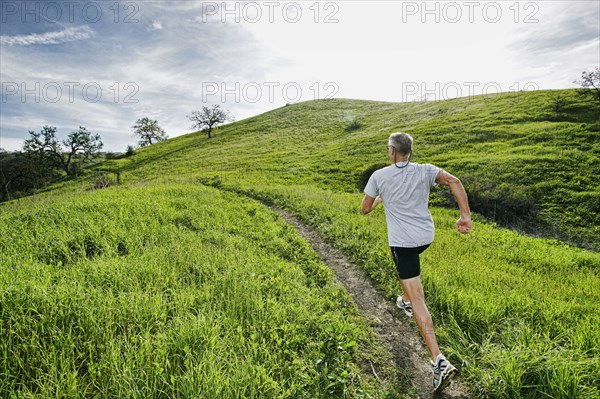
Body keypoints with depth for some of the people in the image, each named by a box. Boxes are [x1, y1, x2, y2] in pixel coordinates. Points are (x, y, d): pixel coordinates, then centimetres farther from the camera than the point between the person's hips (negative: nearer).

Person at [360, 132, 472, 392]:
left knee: (417, 299, -3)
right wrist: (465, 216, -9)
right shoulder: (425, 170, 1)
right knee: (406, 262, 39)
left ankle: (440, 361, -9)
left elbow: (364, 209, 3)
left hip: (402, 240, -5)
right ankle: (406, 301, 55)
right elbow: (454, 182, -12)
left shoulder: (379, 176, -5)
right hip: (426, 236, 5)